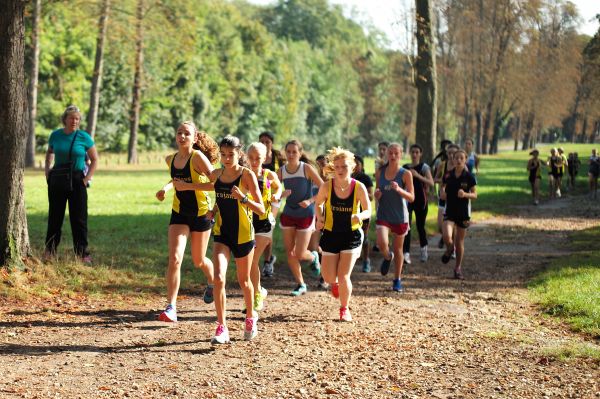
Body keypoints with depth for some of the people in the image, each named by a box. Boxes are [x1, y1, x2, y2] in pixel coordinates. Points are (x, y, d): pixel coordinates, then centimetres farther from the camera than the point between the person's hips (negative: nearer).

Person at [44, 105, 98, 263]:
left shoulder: (84, 137, -5)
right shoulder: (55, 135, 2)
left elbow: (95, 160, 1)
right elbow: (49, 154, 20)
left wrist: (86, 180, -8)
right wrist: (47, 174, 8)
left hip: (76, 182, -2)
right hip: (57, 181, 2)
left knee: (79, 218, -2)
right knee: (54, 216, 7)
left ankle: (82, 254, 3)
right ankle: (49, 252, 15)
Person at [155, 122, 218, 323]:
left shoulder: (198, 157, -17)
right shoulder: (171, 159, 1)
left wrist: (189, 186, -25)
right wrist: (165, 188, 3)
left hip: (201, 213, -3)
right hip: (179, 213, 3)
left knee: (198, 261, 15)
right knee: (175, 258, -14)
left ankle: (212, 282, 50)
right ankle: (171, 307, -13)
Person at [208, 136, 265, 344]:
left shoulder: (247, 175, -11)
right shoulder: (216, 175, 2)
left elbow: (261, 209, -13)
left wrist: (243, 198, -27)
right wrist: (212, 212, 9)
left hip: (243, 233, -3)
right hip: (221, 233, 3)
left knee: (243, 280, 14)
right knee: (219, 278, -16)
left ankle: (250, 317, 40)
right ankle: (222, 328, -11)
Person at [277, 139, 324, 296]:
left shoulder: (307, 169, -12)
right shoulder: (281, 171, -1)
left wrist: (310, 201, -22)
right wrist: (281, 194, -17)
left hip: (305, 214, -4)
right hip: (288, 214, 4)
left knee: (300, 254, -5)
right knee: (290, 253, 2)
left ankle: (313, 257, 31)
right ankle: (300, 284, 19)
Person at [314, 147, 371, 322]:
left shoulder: (359, 187, -15)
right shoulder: (326, 186, -12)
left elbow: (368, 210, -4)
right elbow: (318, 203, 7)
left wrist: (360, 216, -27)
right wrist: (319, 217, -13)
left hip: (352, 235, -2)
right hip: (331, 234, 2)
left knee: (344, 276, -7)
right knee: (329, 277, 3)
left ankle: (344, 309, 18)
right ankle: (335, 284, 43)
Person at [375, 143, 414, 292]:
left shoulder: (405, 174, -8)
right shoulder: (380, 172, 2)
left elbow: (411, 197, -10)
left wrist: (399, 190, -28)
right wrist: (377, 194, -9)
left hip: (400, 217, -1)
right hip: (383, 214, 1)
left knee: (398, 249, 10)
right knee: (382, 243, -22)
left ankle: (397, 280, 28)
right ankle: (387, 257, 15)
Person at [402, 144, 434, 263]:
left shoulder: (424, 167, -3)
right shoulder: (404, 167, 7)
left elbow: (431, 183, -17)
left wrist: (418, 175, -27)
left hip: (421, 200, -2)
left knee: (420, 226, 8)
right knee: (406, 226, -13)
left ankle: (424, 250, 33)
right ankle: (406, 254, -20)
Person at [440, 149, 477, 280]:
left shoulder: (469, 177, -7)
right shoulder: (448, 175, -2)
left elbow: (475, 195, -2)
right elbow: (443, 187, 14)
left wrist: (465, 194, -22)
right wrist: (443, 192, -9)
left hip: (463, 212, -1)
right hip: (450, 211, 1)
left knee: (459, 242, 8)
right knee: (447, 236, -20)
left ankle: (458, 268, 25)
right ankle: (449, 249, 16)